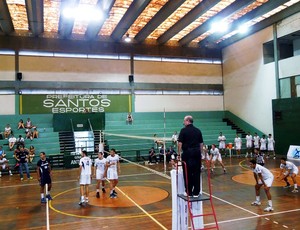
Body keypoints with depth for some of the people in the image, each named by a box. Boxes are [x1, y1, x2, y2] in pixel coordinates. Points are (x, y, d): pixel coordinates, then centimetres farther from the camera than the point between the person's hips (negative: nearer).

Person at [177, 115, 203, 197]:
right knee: (196, 173, 7)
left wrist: (179, 153, -1)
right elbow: (201, 143, 12)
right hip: (197, 152, 4)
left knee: (188, 173, 4)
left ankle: (189, 192, 10)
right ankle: (196, 192, 12)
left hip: (187, 153, -4)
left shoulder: (184, 130, -5)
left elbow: (180, 143, -9)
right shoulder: (198, 130, 10)